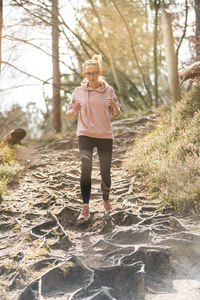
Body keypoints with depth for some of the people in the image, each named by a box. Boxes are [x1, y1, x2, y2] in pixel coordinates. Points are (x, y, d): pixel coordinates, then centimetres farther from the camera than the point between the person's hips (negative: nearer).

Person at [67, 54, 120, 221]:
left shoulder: (108, 90, 3)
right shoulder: (78, 91, 2)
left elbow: (116, 114, 8)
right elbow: (69, 115, 7)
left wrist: (114, 106, -14)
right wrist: (74, 110, -15)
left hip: (105, 135, 1)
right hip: (85, 134, -1)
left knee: (105, 171, 6)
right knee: (86, 166, -20)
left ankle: (106, 201, 32)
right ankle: (85, 207, -18)